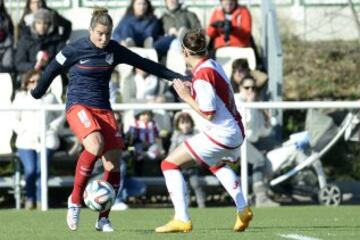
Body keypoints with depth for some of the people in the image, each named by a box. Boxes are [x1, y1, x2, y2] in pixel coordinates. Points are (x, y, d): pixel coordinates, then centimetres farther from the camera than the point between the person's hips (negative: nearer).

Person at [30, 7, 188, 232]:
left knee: (113, 162, -5)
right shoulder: (75, 50, -9)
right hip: (78, 106, -5)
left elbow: (144, 63, 8)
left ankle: (103, 219, 9)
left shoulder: (114, 50, 3)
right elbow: (52, 70, 5)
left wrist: (176, 76, 8)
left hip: (103, 108, 5)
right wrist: (37, 93, 17)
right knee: (96, 145, -33)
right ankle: (75, 200, -17)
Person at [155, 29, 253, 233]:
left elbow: (208, 113, -21)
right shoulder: (214, 65, 7)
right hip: (236, 132, 9)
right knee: (217, 164, 41)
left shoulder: (202, 75, -19)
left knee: (170, 164, -4)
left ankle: (182, 220, -9)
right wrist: (193, 91, 10)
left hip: (219, 136, -9)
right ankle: (243, 210, 32)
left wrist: (187, 97, -10)